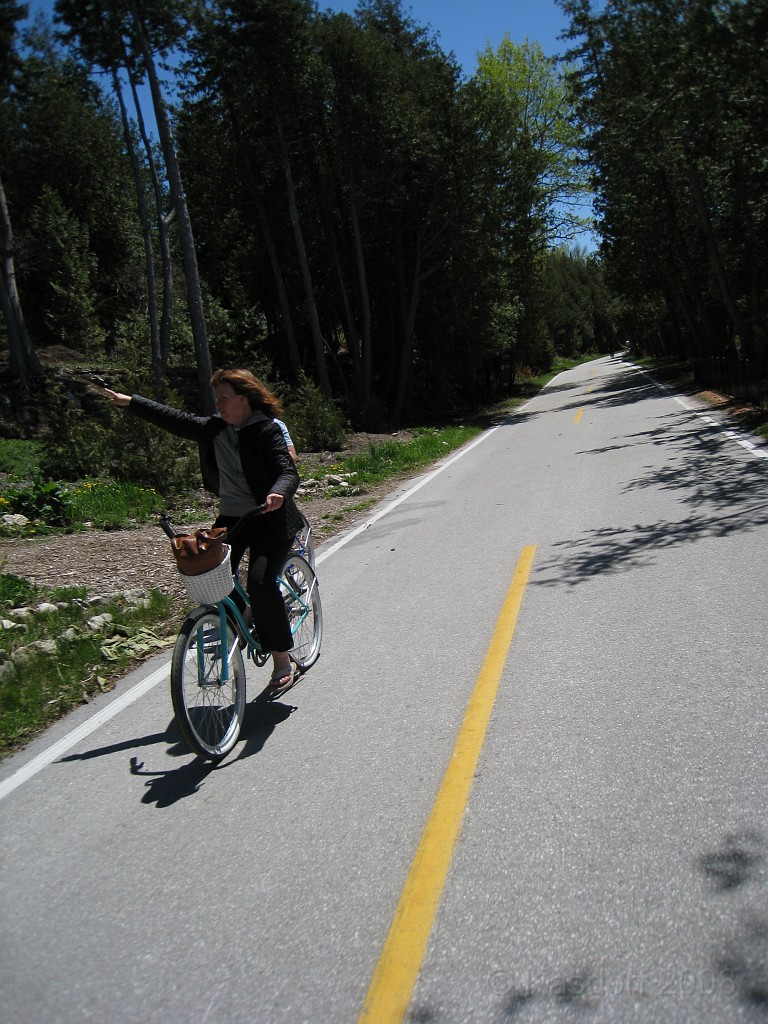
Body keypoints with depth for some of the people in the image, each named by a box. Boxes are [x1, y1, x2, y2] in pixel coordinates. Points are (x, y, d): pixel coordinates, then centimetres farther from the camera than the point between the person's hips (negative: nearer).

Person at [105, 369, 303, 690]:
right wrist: (130, 402, 19)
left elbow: (288, 472, -19)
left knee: (260, 582, -21)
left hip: (269, 519, -6)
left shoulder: (267, 430, -11)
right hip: (230, 517, 6)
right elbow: (174, 419, 16)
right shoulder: (213, 429, 7)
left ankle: (282, 660, -5)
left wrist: (278, 493, -42)